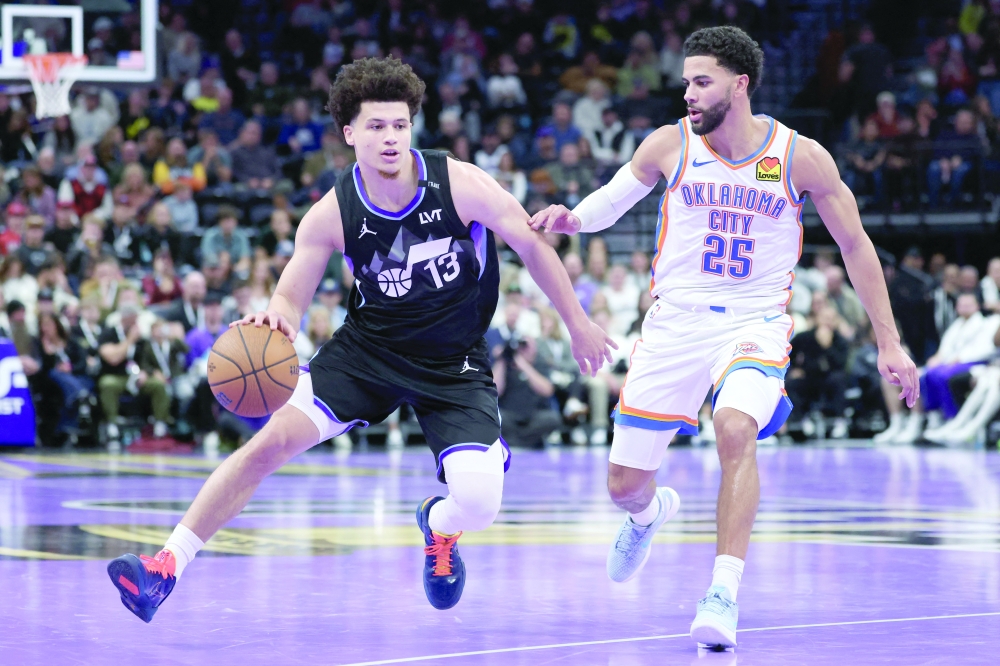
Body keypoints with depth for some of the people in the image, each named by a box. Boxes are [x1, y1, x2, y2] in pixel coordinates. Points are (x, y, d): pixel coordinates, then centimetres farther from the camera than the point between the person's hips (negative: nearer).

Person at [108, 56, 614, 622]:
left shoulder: (460, 184, -18)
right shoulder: (332, 215, -13)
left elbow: (532, 245, -5)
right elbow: (293, 296, -6)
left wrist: (579, 325, 3)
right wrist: (277, 319, -32)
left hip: (454, 362, -1)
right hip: (368, 347, 1)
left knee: (479, 502, -19)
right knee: (270, 441, -16)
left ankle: (438, 528, 22)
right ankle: (167, 567, -12)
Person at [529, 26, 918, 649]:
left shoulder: (801, 157, -6)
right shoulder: (670, 144, -3)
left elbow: (855, 245, 4)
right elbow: (608, 203, 11)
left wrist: (888, 344, 3)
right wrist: (569, 217, -13)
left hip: (755, 323, -2)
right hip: (675, 320, 2)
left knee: (736, 431, -34)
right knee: (624, 485, 4)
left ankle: (723, 594, -28)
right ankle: (652, 511, 44)